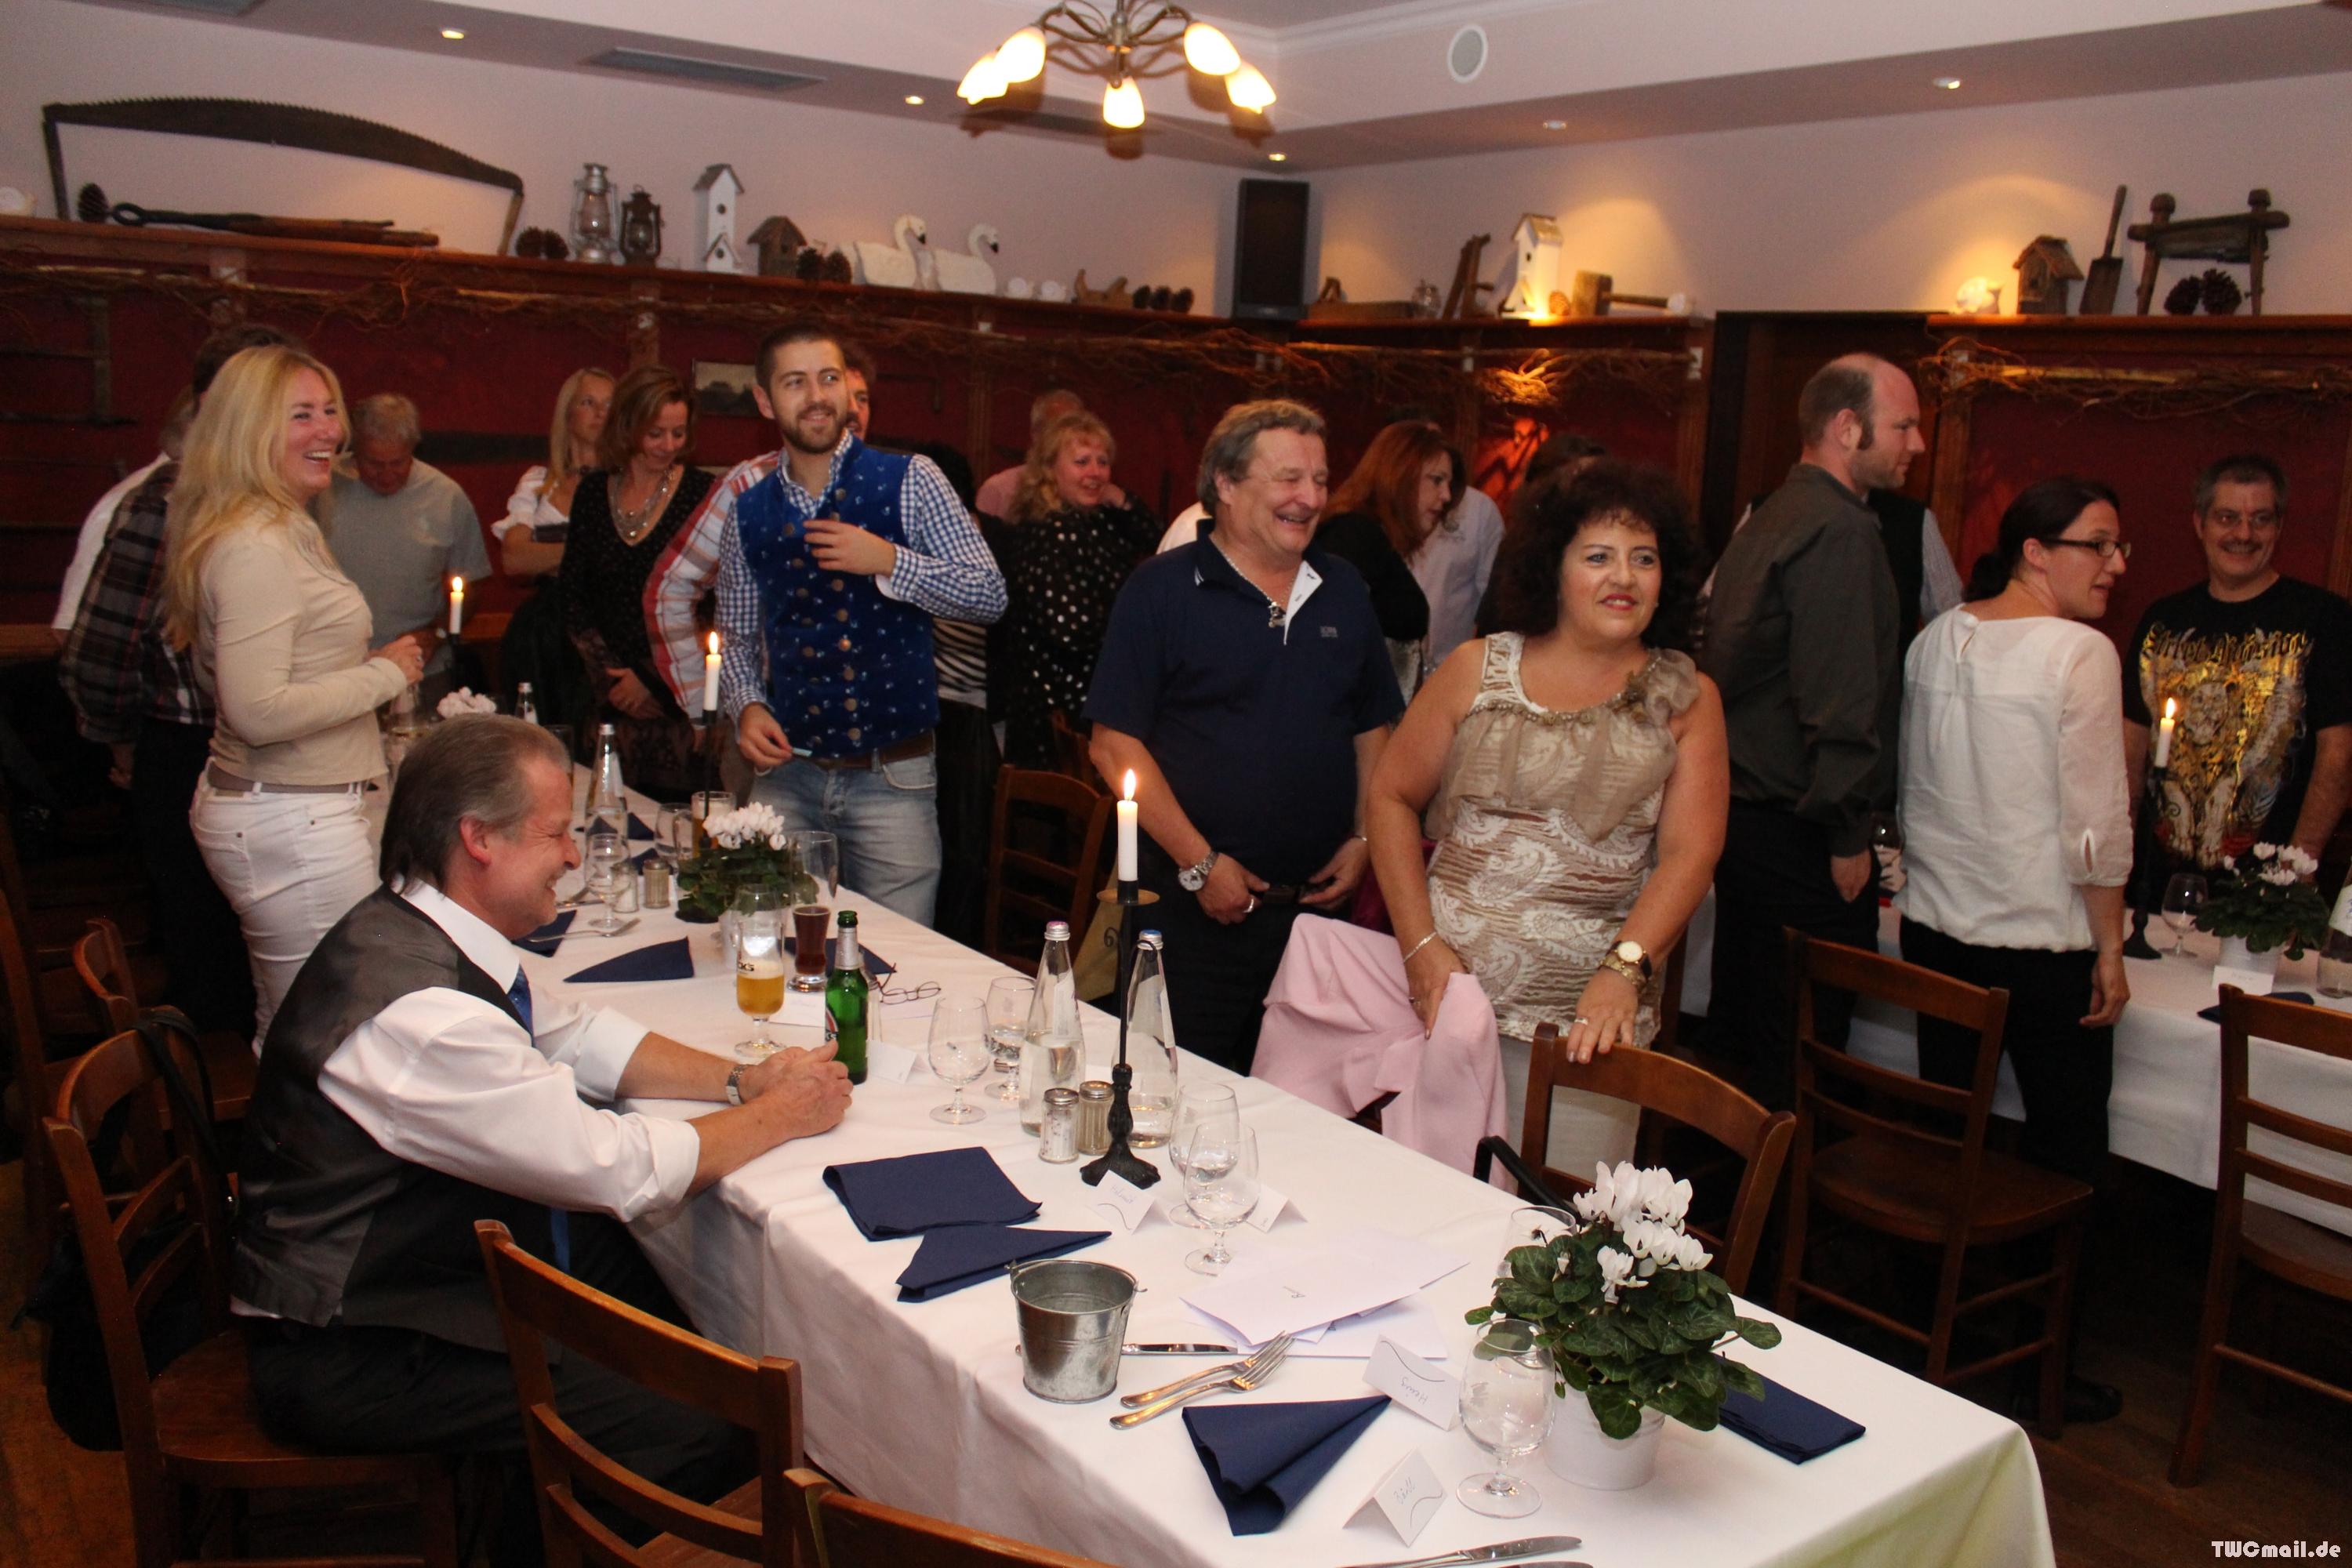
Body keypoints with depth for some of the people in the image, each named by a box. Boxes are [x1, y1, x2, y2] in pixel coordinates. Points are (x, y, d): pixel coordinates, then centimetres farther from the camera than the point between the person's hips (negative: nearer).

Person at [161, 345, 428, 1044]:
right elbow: (259, 712, -24)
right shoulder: (256, 549, -17)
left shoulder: (285, 530, 16)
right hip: (295, 826, -11)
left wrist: (365, 669, 20)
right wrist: (385, 674, -15)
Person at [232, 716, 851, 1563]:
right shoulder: (418, 1013, -31)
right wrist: (781, 1113, -11)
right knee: (703, 1428, -14)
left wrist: (740, 1079, -2)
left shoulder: (422, 931, -1)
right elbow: (619, 1171, -25)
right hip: (349, 1358, -10)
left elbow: (578, 1036, 11)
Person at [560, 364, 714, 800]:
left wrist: (652, 678, -7)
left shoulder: (701, 494, -2)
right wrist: (609, 676, -2)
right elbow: (573, 597, 10)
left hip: (678, 697, -3)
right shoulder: (594, 492, 9)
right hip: (609, 698, 3)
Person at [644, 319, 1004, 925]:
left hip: (892, 778, -3)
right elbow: (737, 634, 15)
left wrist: (889, 562, -18)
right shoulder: (747, 503, 8)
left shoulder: (909, 482, -2)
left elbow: (989, 594, -7)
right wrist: (746, 706, -3)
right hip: (788, 772, 3)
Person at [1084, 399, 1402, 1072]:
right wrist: (1199, 863, -12)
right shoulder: (1163, 589, -5)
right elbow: (1115, 744, -9)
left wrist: (1363, 840, 3)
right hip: (1194, 907, -4)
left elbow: (1373, 728, 17)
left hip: (1317, 902, 4)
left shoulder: (1344, 591, 11)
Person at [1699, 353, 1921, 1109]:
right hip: (1798, 833, -10)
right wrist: (1848, 836, -15)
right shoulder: (1840, 533, -15)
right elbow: (1838, 700, -22)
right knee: (1800, 1051, 0)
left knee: (1738, 1028, 18)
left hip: (1739, 813, 10)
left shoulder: (1769, 517, 16)